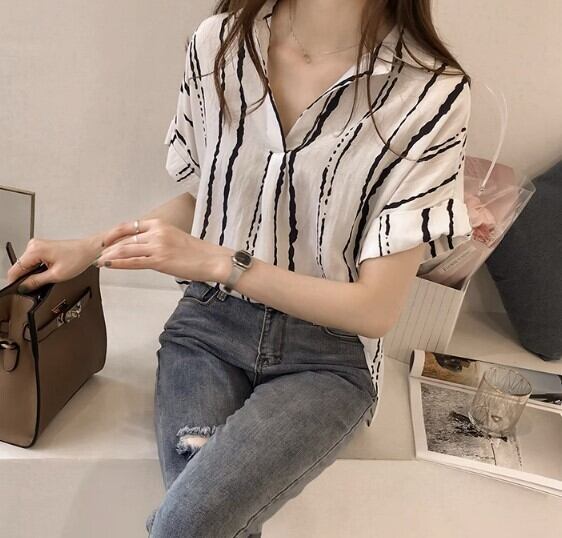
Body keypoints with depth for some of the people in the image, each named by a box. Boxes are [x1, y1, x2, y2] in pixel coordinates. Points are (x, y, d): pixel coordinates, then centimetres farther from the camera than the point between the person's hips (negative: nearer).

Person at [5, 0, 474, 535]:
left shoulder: (431, 92, -15)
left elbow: (375, 308, -13)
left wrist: (217, 262, -18)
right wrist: (89, 247, 1)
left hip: (327, 354, -2)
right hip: (210, 321, 3)